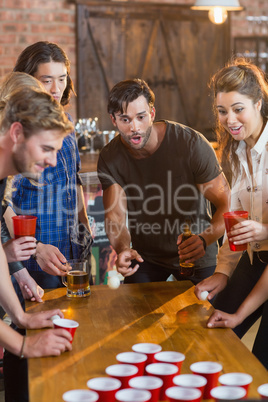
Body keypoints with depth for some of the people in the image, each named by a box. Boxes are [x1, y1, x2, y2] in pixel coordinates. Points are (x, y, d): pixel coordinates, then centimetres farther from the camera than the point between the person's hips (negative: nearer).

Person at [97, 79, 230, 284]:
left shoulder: (191, 144, -23)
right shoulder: (110, 158, -12)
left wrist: (204, 239, -42)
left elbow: (227, 204, -22)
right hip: (145, 256, 2)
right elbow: (115, 216, -16)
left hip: (195, 256, -2)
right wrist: (123, 249, -39)